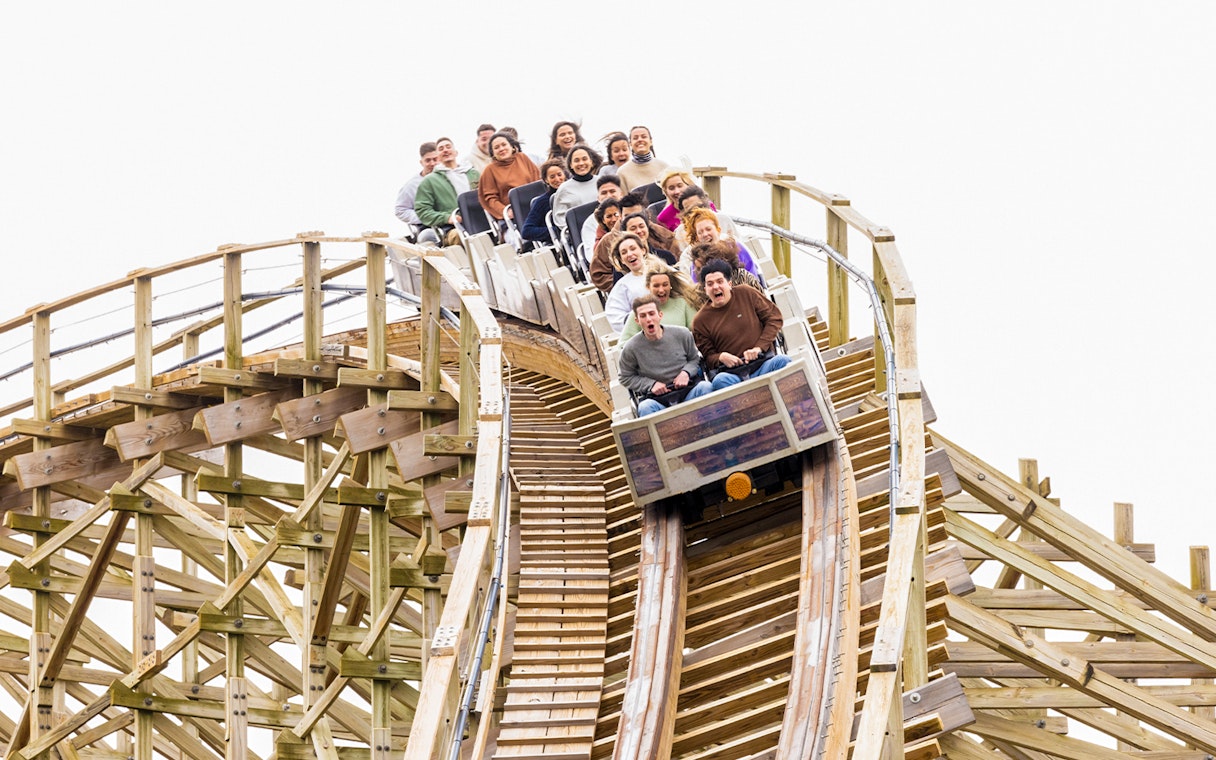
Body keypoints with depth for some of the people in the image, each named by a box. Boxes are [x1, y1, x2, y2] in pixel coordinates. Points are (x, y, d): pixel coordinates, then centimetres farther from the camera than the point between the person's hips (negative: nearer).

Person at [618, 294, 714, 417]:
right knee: (645, 407, -35)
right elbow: (626, 378, 11)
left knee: (704, 387, -30)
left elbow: (694, 359, 19)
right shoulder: (631, 348, -2)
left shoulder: (682, 334, 2)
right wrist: (651, 384, -4)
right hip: (657, 399, -1)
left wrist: (686, 373, -4)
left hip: (687, 390, 1)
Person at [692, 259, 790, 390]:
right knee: (720, 381, -37)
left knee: (782, 361, -33)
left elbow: (774, 317, 9)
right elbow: (708, 357, 14)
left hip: (764, 363, 1)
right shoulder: (700, 321, 9)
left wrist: (759, 347, -3)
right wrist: (721, 357, -11)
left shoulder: (746, 293, 8)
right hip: (731, 373, -1)